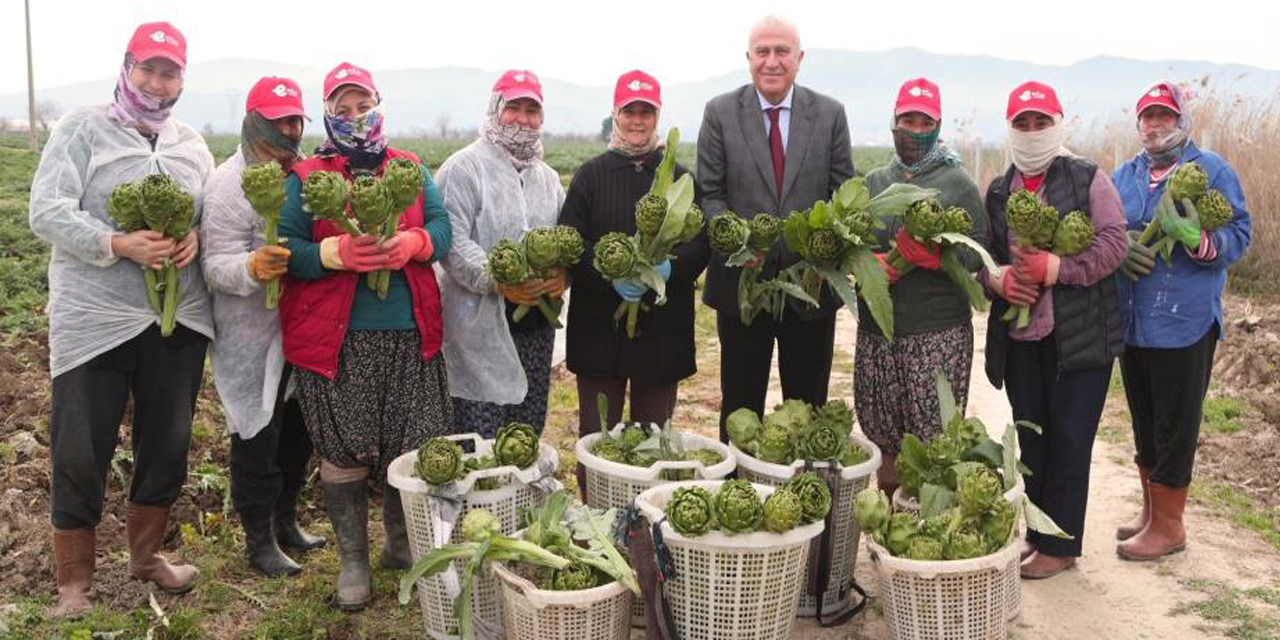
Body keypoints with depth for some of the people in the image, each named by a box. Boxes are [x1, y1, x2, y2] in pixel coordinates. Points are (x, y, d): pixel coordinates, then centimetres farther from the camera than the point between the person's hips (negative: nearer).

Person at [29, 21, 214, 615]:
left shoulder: (193, 145, 12)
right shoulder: (81, 127, -3)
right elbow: (47, 212, -10)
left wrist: (195, 238, -8)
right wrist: (119, 244, -24)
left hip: (178, 320, 5)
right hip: (94, 320, -4)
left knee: (166, 444, 14)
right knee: (81, 455, 3)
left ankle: (145, 553, 35)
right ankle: (73, 583, 20)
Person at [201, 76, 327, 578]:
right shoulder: (230, 185, -13)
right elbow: (216, 266, -19)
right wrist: (253, 268, -38)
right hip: (252, 340, -7)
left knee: (297, 432, 16)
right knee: (257, 439, 2)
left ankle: (285, 521, 34)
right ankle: (258, 542, 17)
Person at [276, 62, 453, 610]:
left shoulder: (410, 169, 14)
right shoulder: (305, 177, 5)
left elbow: (441, 226, 5)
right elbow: (286, 247, -5)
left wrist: (411, 243, -16)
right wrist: (338, 253, -22)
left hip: (408, 333, 3)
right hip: (335, 338, -2)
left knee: (412, 449, 8)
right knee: (343, 452, 4)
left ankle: (403, 546, 30)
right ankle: (353, 559, 21)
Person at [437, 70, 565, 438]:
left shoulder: (547, 176, 18)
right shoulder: (465, 166, -4)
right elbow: (451, 239, -14)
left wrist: (563, 271, -4)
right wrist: (496, 280, -24)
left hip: (537, 325, 7)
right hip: (481, 326, -6)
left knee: (529, 432, 14)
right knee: (478, 444, -4)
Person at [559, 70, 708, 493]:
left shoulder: (679, 177, 9)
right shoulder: (591, 174, 6)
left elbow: (701, 243, 3)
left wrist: (670, 268, -18)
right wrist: (610, 275, -19)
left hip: (663, 327, 1)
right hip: (599, 326, -1)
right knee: (597, 435, 4)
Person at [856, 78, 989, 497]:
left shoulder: (958, 184, 3)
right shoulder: (874, 182, 15)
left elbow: (981, 250, -1)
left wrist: (936, 256, -19)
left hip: (938, 332, -4)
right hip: (877, 326, 4)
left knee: (934, 435, -5)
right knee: (881, 430, 9)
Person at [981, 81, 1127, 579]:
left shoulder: (1088, 180, -1)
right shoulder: (997, 191, 12)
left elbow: (1113, 244, -9)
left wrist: (1054, 268, -19)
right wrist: (996, 276, -10)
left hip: (1079, 337, -4)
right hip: (1019, 337, 4)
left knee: (1070, 441, 1)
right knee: (1031, 439, 12)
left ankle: (1060, 545, 13)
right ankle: (1036, 534, 25)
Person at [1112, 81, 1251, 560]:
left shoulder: (1213, 171, -1)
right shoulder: (1124, 176, 13)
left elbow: (1238, 235, -7)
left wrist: (1195, 238, -28)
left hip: (1184, 323, -5)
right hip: (1132, 322, 5)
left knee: (1174, 428, 2)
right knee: (1144, 423, 16)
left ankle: (1168, 526, 15)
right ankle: (1151, 510, 32)